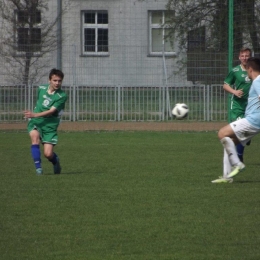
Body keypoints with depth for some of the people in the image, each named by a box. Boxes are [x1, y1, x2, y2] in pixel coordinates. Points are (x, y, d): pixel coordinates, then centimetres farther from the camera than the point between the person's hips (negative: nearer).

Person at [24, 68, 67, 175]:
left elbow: (51, 111, -20)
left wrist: (35, 115, -31)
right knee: (35, 137, -30)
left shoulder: (62, 96, -12)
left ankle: (56, 160, 29)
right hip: (35, 122, 3)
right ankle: (38, 168, -23)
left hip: (50, 125, -3)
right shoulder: (41, 89, 3)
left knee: (48, 154, -9)